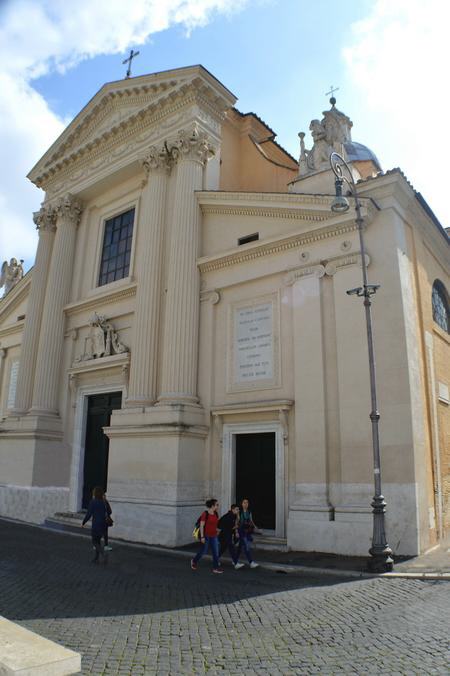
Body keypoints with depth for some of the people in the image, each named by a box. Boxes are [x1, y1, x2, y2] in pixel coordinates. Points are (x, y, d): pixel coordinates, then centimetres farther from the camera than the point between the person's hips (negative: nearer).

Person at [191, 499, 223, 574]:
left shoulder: (216, 514, 3)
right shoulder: (205, 514, -17)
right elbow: (201, 526, -15)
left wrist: (217, 532, 15)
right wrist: (202, 537, -16)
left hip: (214, 536, 6)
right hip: (206, 536, -6)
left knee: (216, 552, 2)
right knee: (204, 551, 9)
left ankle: (216, 568, 10)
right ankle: (194, 561, 33)